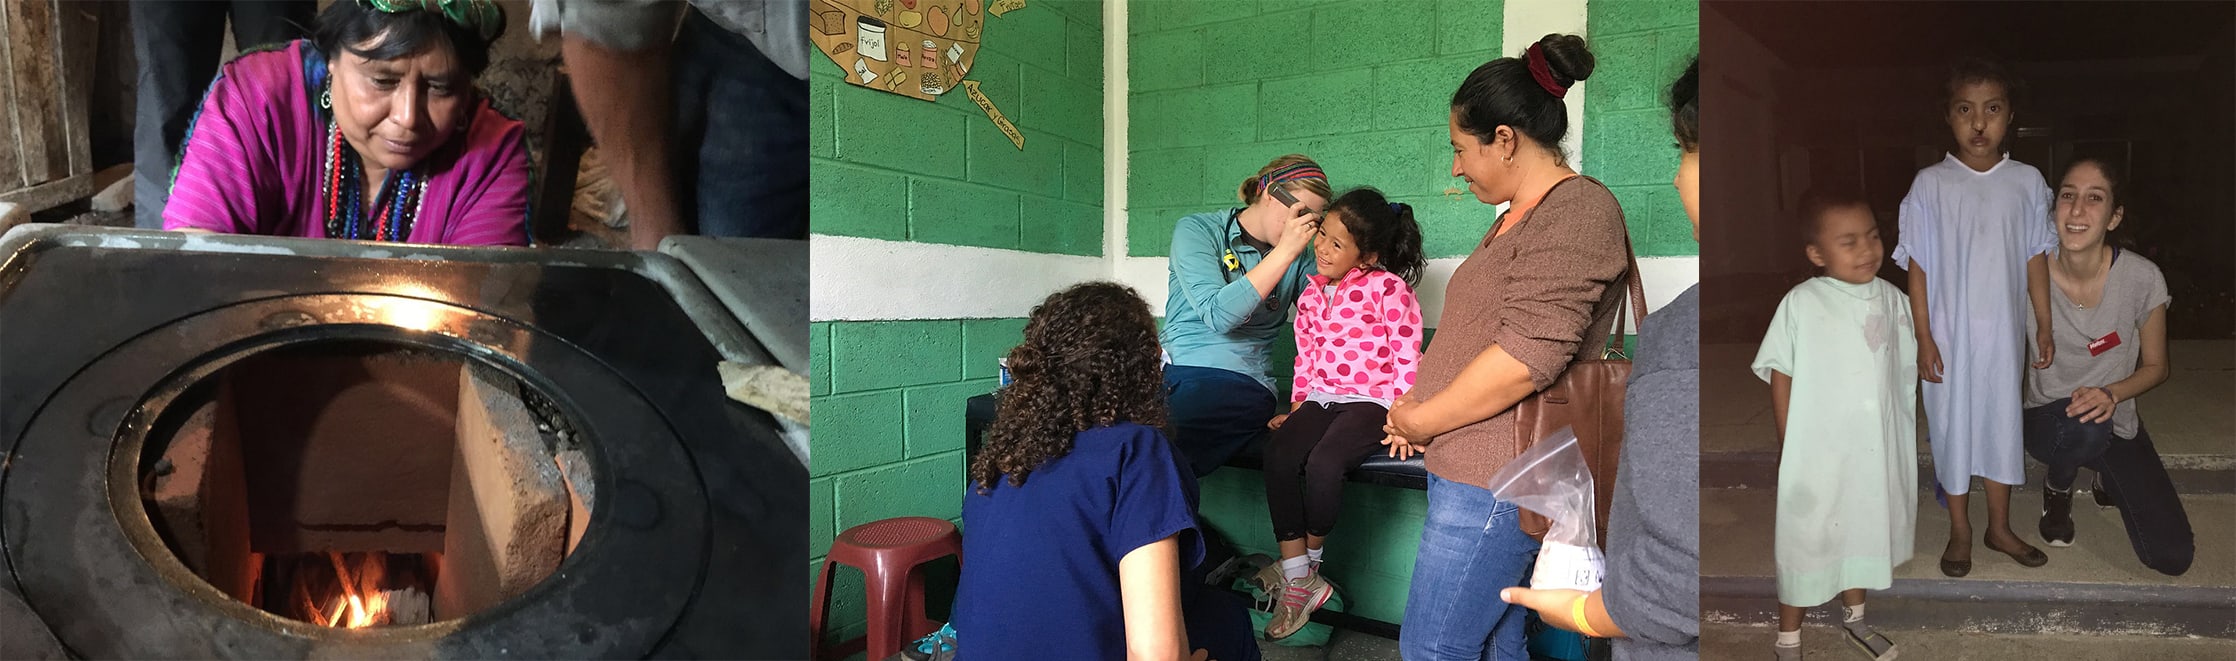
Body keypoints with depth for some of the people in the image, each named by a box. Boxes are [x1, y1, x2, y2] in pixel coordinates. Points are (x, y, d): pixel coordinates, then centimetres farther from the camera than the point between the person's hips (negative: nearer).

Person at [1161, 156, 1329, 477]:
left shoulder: (1295, 259, 16)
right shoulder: (1197, 230, 5)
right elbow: (1218, 315, -11)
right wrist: (1285, 251, -11)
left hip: (1240, 382, 0)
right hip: (1170, 370, 0)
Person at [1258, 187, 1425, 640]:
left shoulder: (1387, 287, -6)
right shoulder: (1313, 294, 14)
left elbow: (1407, 355, -8)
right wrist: (1299, 406, 12)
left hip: (1371, 399, -6)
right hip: (1321, 398, 6)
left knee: (1323, 463, -33)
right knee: (1279, 454, -24)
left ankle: (1310, 562, -4)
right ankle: (1298, 581, -17)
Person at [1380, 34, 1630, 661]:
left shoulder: (1577, 210, -13)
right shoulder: (1524, 215, 19)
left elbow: (1528, 355, -23)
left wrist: (1421, 421, -12)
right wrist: (1419, 412, 11)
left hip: (1496, 484, -10)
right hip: (1475, 473, 10)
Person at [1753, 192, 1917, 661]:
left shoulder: (1894, 300, -3)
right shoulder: (1801, 304, -15)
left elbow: (1906, 374, 7)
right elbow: (1780, 375, -8)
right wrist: (1787, 444, -6)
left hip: (1877, 451, 4)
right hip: (1817, 452, -4)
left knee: (1865, 534, 22)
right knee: (1805, 543, 6)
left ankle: (1854, 619, 44)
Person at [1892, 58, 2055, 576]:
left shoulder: (2027, 182, -1)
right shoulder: (1929, 185, -7)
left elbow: (2035, 260, 5)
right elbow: (1918, 267, -6)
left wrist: (2046, 327, 4)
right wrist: (1924, 338, -8)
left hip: (2004, 334, 2)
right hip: (1949, 334, -2)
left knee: (2002, 422, 13)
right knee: (1952, 426, 7)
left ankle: (1999, 527, 29)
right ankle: (1959, 531, 23)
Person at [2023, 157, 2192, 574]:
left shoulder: (2142, 279, -15)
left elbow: (2156, 367, -2)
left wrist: (2110, 394, -21)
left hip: (2117, 425, 1)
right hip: (2047, 423, -1)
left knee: (2172, 557, -11)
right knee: (2085, 424, -39)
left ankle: (2107, 477, 22)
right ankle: (2057, 488, -2)